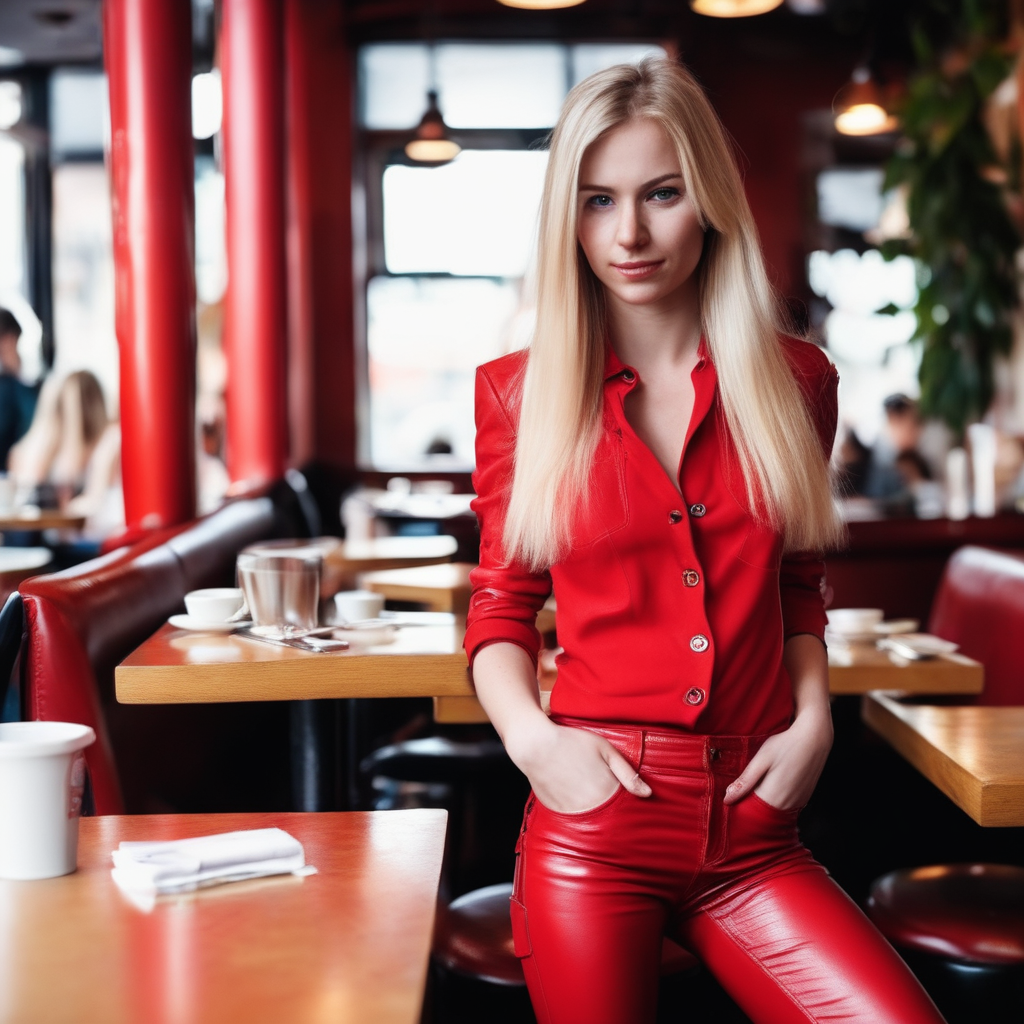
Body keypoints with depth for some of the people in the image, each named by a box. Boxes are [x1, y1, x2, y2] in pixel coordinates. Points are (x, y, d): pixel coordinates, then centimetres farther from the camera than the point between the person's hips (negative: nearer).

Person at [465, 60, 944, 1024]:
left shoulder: (795, 382, 6)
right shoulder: (520, 393, 2)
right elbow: (501, 606, 7)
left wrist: (813, 722, 2)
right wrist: (529, 736, -10)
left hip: (752, 831, 2)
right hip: (594, 825, -1)